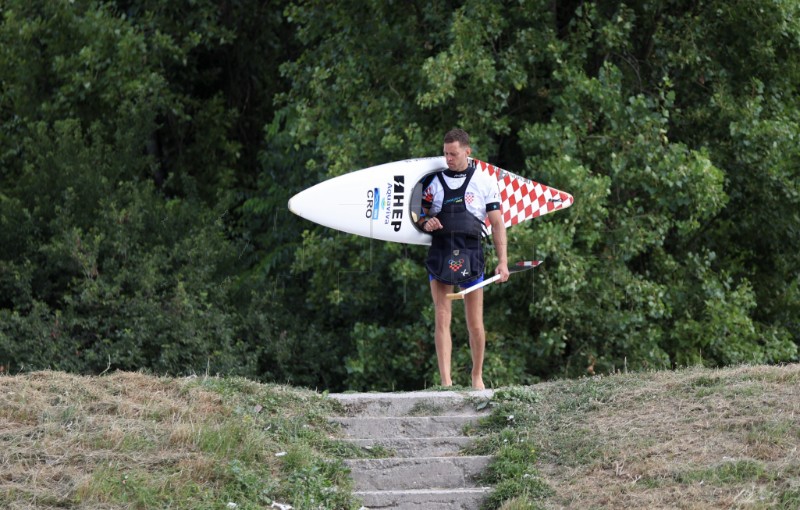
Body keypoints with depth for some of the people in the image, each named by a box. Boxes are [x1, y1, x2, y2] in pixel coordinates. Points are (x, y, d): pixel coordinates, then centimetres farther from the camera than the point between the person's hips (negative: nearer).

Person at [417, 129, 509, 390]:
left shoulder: (484, 182, 4)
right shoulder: (434, 181, 10)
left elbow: (497, 223, 4)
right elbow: (422, 214, 17)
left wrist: (503, 261, -2)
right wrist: (426, 222, -8)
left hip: (471, 254, -1)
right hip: (440, 254, 1)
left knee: (475, 323, 1)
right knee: (442, 319, -5)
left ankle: (477, 377, 17)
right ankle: (446, 382, -8)